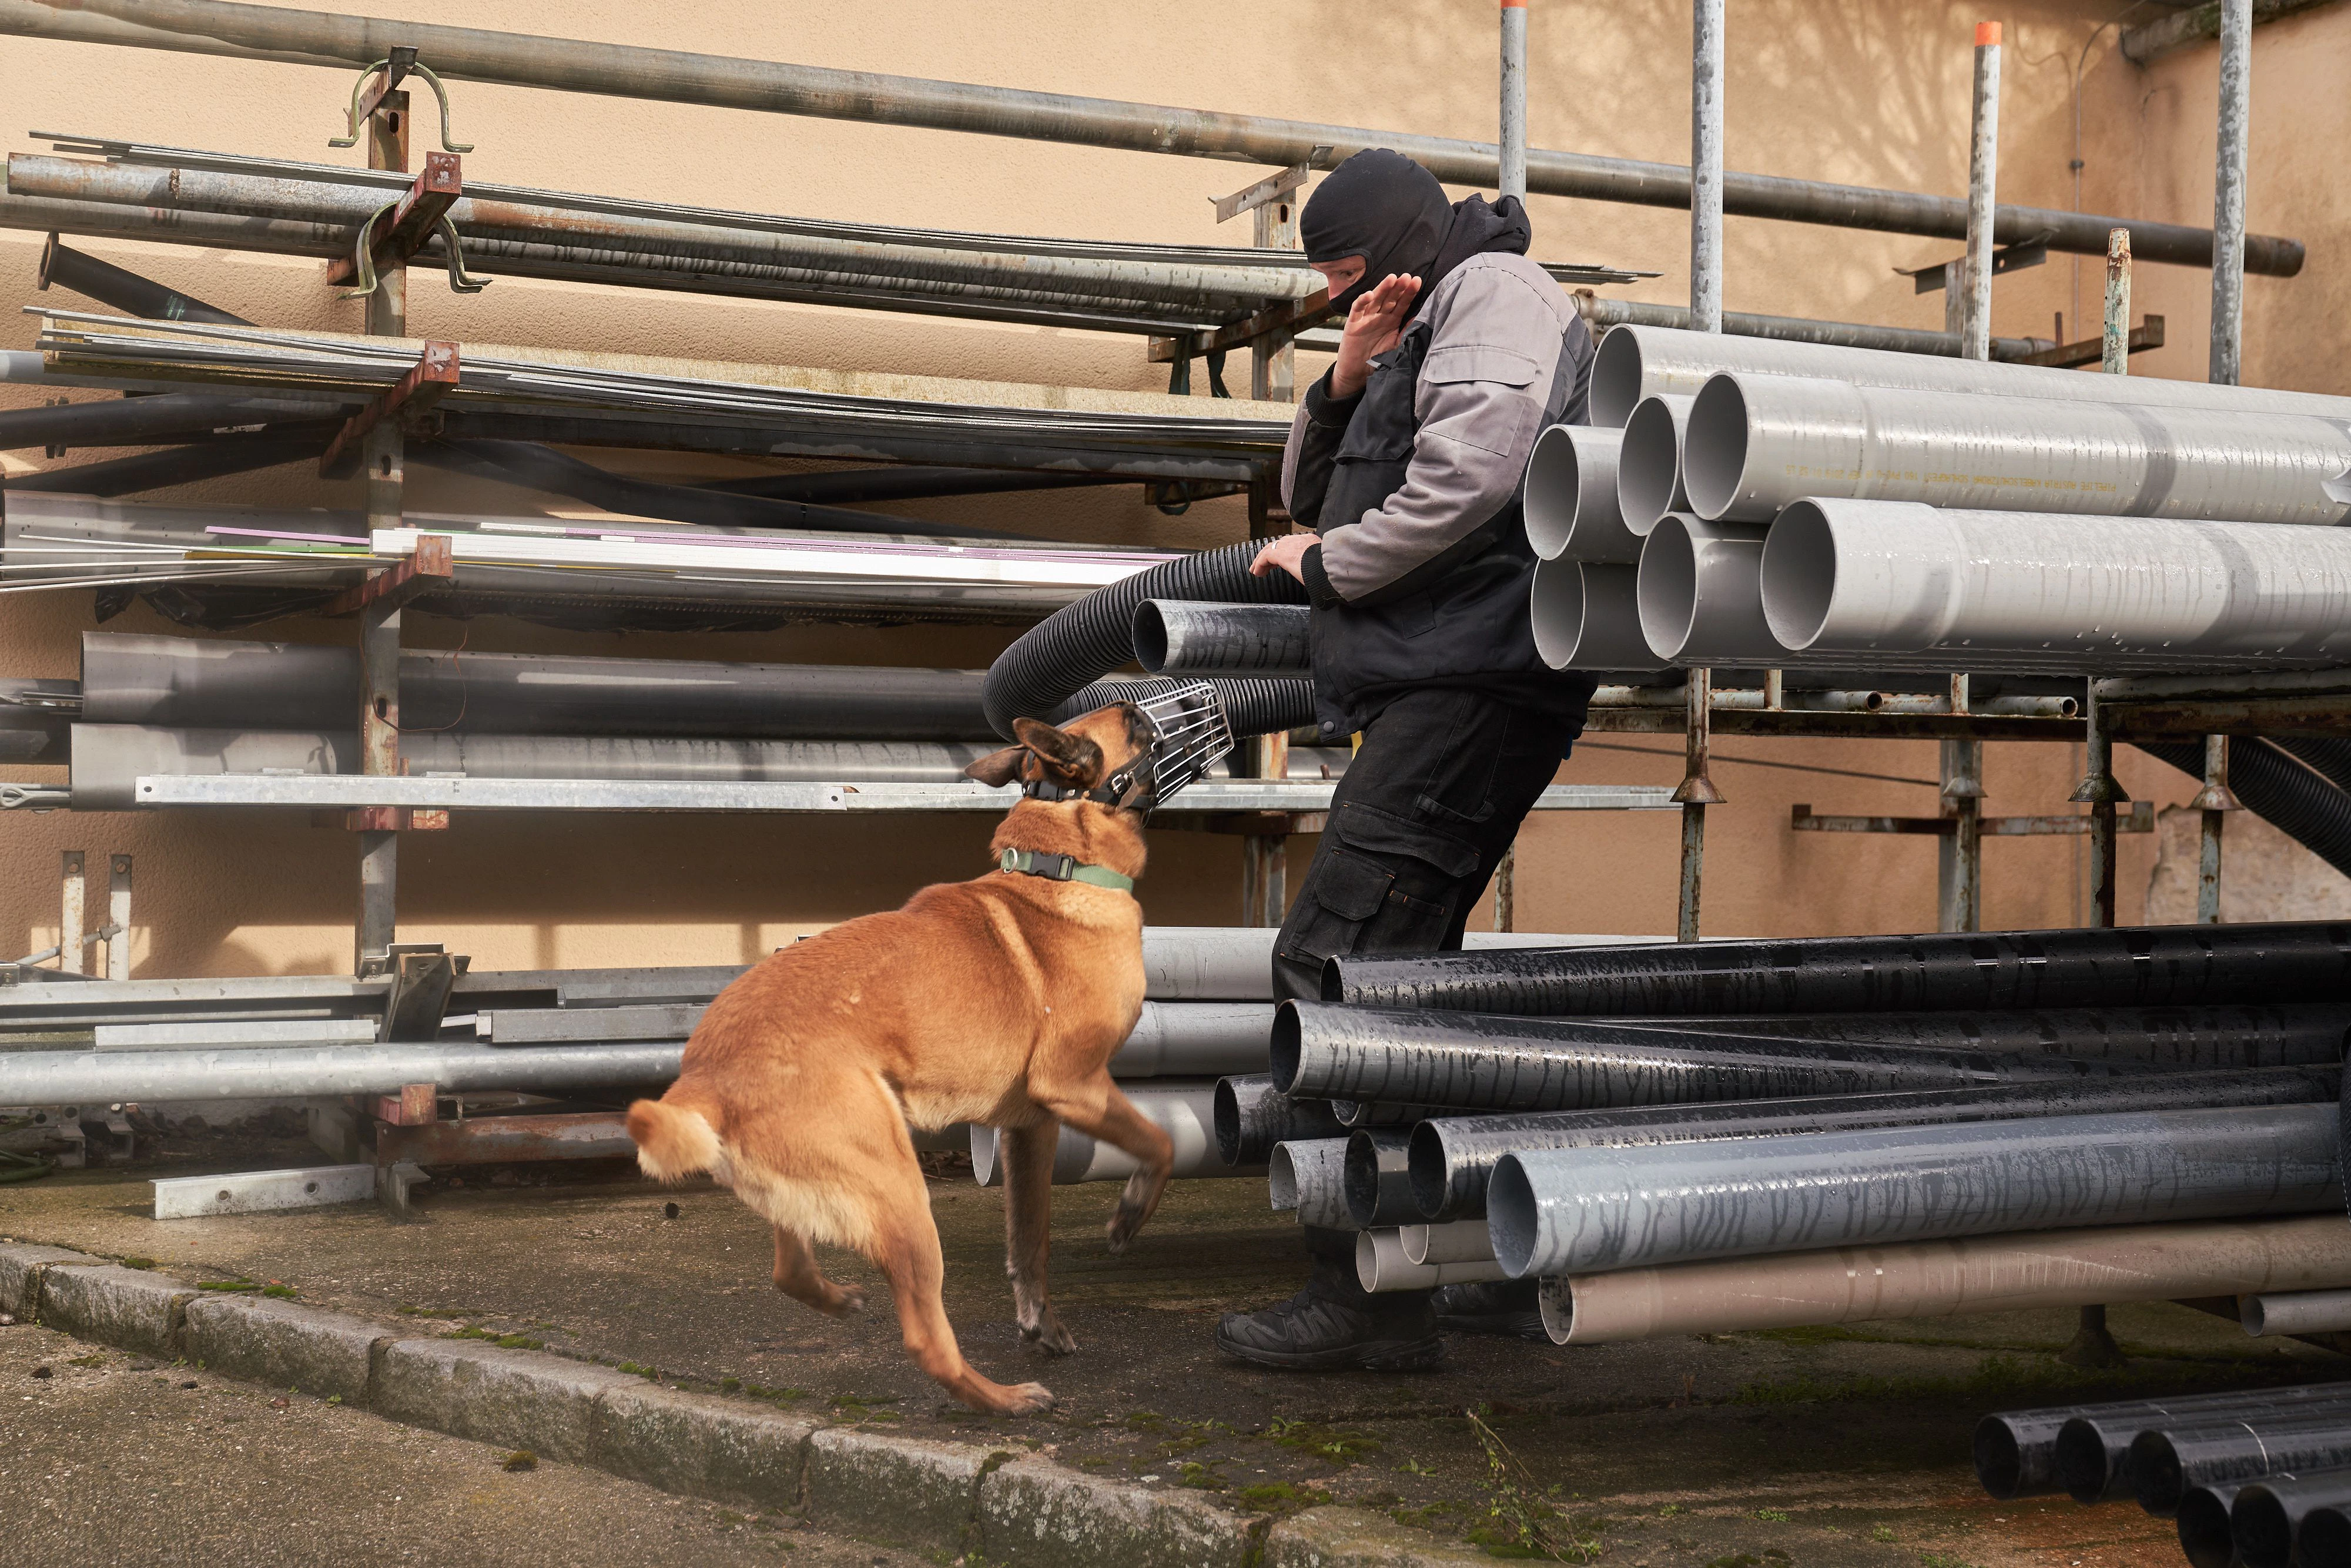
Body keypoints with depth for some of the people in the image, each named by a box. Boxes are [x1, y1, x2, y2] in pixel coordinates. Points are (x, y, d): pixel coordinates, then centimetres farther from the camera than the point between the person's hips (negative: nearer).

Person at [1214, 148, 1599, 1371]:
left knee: (1330, 965, -17)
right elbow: (1311, 497, 26)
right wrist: (1348, 379, 8)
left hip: (1472, 683, -11)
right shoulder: (1425, 332, 29)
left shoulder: (1494, 289, -2)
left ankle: (1367, 1295, -16)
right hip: (1436, 689, 11)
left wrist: (1326, 562, -5)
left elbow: (1464, 486, -18)